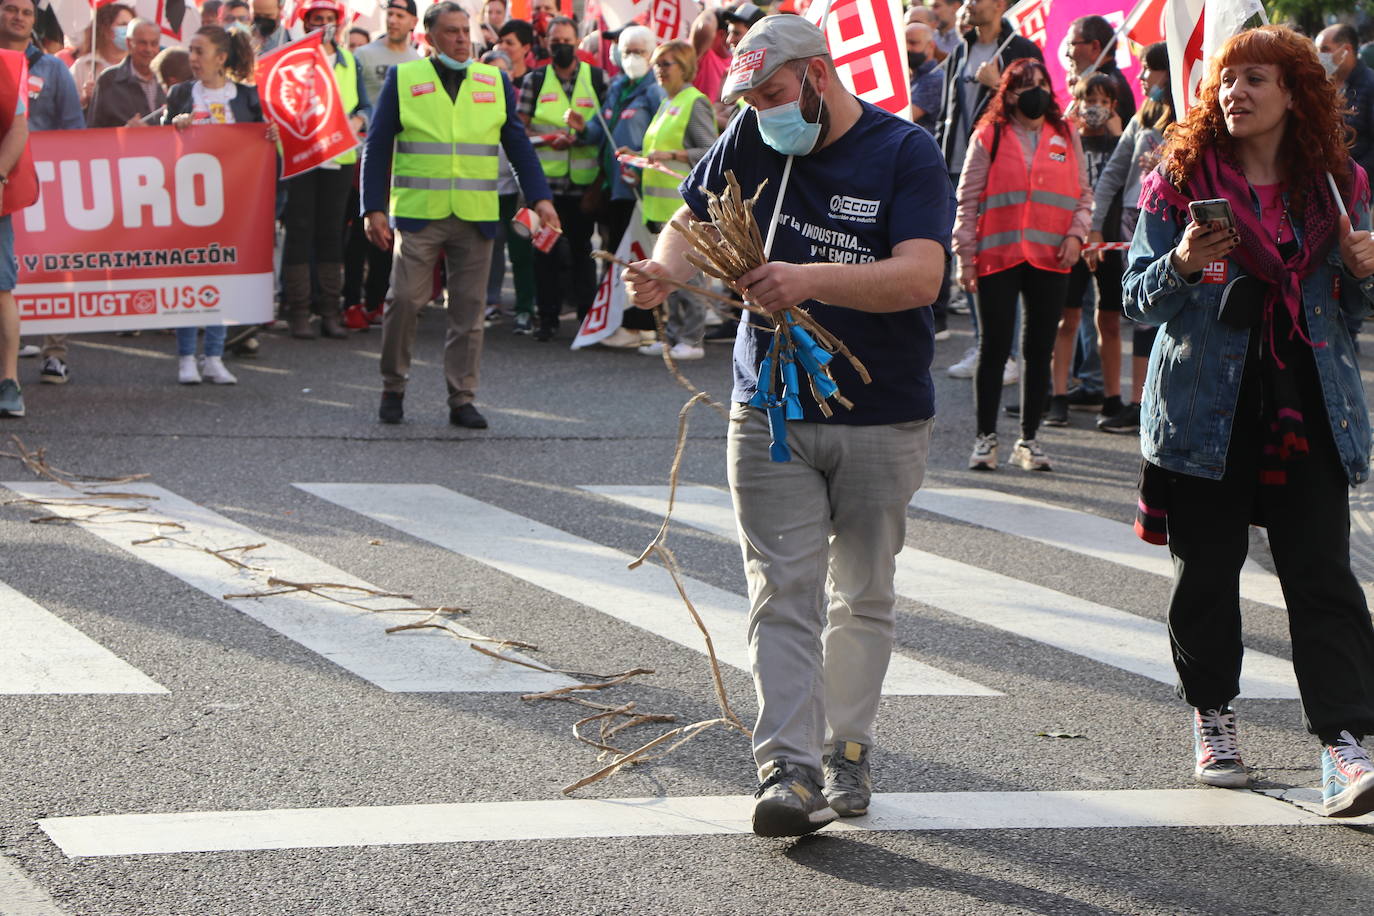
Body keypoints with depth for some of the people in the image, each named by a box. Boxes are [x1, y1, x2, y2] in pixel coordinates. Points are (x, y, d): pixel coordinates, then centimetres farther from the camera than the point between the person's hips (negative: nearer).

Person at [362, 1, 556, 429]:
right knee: (405, 302, -4)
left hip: (476, 217, 2)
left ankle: (462, 399, 10)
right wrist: (374, 209, -3)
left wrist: (540, 197, 1)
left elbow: (518, 144, 12)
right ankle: (393, 389, 12)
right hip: (418, 216, -2)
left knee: (468, 311, 4)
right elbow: (377, 147, 4)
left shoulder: (494, 82, 11)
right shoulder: (403, 79, 4)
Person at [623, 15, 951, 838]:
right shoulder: (751, 142, 4)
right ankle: (790, 770, -12)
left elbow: (920, 276, -21)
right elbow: (694, 222, 12)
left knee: (863, 596, 11)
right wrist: (666, 269, -12)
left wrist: (813, 280, -34)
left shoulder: (905, 153, -9)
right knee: (783, 592, -7)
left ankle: (847, 748, 26)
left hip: (883, 420, -2)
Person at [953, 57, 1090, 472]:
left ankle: (1029, 439, 16)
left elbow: (1083, 193, 15)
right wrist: (965, 257, -3)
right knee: (994, 348, -1)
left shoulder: (1066, 136, 11)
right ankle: (986, 437, 8)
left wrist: (1076, 234, -3)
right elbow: (968, 199, 2)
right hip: (997, 258, -3)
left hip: (1051, 260, 3)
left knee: (1040, 351, 7)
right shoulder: (989, 136, 2)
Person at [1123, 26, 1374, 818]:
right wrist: (1182, 264, -21)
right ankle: (1213, 718, 27)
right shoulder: (1182, 178, 0)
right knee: (1208, 569, 7)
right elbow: (1139, 297, 0)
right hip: (1207, 407, 0)